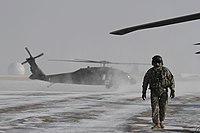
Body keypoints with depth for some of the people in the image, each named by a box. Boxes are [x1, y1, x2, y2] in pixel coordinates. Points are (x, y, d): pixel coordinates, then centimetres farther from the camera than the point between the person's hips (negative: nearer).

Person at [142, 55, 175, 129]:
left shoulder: (165, 70, -5)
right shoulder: (150, 72, -3)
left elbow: (171, 80, 0)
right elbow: (145, 82, 6)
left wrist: (172, 90, -7)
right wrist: (144, 92, 6)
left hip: (163, 92, 0)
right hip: (154, 92, 0)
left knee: (163, 108, 5)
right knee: (155, 108, -9)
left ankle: (161, 122, 25)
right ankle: (156, 124, -7)